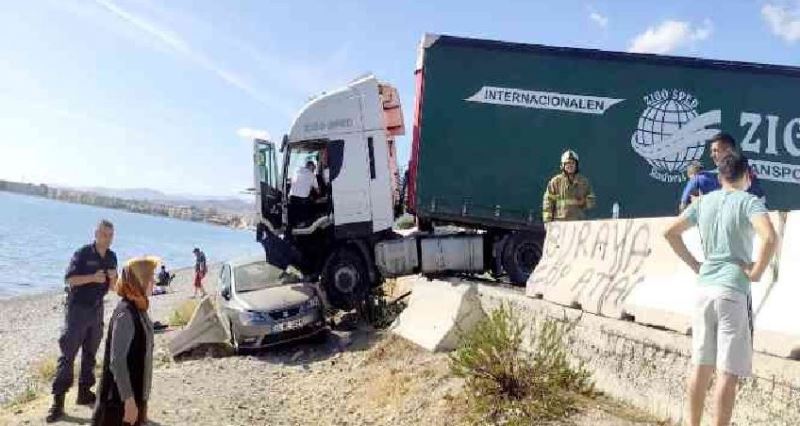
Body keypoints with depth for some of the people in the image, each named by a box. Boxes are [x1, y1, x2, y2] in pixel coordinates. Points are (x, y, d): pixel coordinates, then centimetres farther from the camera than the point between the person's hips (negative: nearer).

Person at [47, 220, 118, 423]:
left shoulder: (112, 257, 6)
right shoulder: (82, 253, -11)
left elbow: (113, 286, 11)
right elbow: (69, 279, -15)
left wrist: (113, 278, -11)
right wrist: (93, 277, -26)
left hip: (97, 309, 6)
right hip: (78, 308, -6)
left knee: (90, 353, 13)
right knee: (68, 353, -5)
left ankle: (84, 392, 24)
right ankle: (58, 400, -2)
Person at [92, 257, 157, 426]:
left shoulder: (139, 309, 5)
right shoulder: (125, 314, -22)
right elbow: (117, 361, -23)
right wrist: (129, 400, -22)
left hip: (135, 393, 9)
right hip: (120, 399, -9)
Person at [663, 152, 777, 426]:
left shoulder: (704, 202, 10)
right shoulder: (749, 202, -6)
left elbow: (670, 232, 13)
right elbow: (770, 237, -23)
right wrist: (756, 272, -10)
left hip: (704, 288, 6)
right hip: (734, 290, -5)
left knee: (701, 366, 14)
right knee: (728, 372, 0)